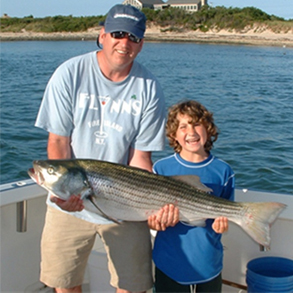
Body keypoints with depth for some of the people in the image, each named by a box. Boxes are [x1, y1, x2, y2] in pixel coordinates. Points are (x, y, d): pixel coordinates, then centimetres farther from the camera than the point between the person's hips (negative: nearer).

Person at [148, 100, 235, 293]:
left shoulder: (223, 171, -3)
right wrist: (154, 222, -22)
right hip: (169, 263, -1)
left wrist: (221, 224, -18)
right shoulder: (161, 168, -5)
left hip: (208, 264, 1)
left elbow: (226, 214, 4)